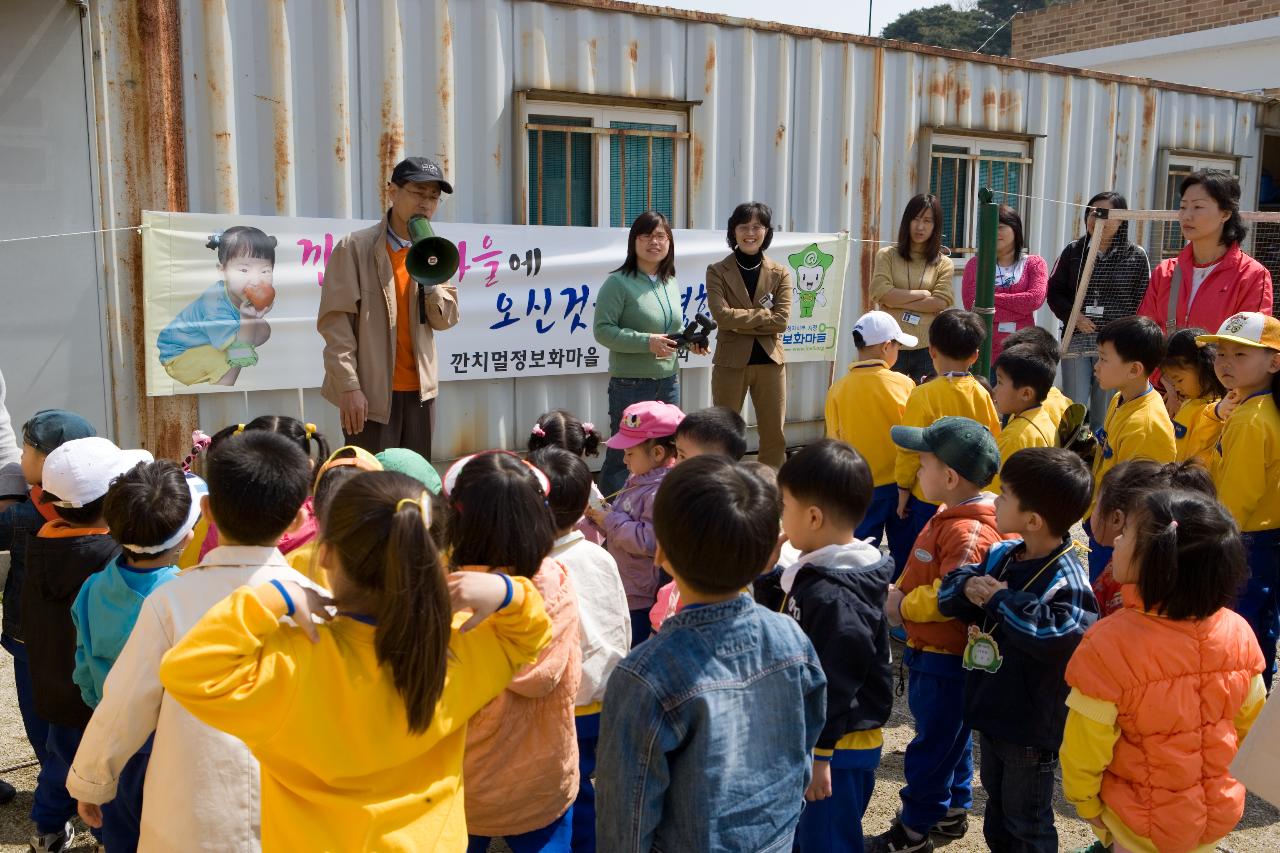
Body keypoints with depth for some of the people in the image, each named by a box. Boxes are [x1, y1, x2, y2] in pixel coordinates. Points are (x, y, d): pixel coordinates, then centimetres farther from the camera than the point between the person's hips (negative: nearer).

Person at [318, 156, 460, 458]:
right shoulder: (354, 248, -6)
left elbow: (446, 320, 7)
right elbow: (335, 322, -10)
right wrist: (349, 386, -16)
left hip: (420, 390, 5)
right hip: (370, 391, -5)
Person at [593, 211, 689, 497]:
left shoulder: (671, 283, 12)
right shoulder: (618, 283, -10)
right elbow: (603, 331, -15)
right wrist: (646, 342, -23)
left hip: (669, 381, 7)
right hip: (631, 384, -7)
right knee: (623, 455, -1)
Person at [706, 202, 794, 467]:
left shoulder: (780, 273, 6)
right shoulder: (717, 271, 0)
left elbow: (782, 320, -6)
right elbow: (722, 315, -14)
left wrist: (740, 321, -12)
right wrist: (764, 314, -11)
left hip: (770, 361, 2)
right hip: (731, 362, -2)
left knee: (774, 435, 7)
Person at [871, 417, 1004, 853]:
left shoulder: (968, 532, -27)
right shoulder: (949, 516, 7)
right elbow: (924, 573, 17)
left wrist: (903, 605, -20)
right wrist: (899, 591, 1)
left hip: (944, 658, -10)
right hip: (934, 651, 10)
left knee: (933, 741, 4)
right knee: (950, 734, 23)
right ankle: (952, 811, 40)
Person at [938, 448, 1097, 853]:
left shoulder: (1066, 578, -24)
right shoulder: (1000, 554, -2)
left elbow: (1059, 636, -40)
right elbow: (947, 594, 5)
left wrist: (1000, 599, -29)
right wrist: (969, 587, -18)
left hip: (1032, 728, -7)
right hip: (991, 712, 7)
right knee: (997, 805, 27)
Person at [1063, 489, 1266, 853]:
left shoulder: (1108, 646, -31)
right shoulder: (1238, 634, -16)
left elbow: (1085, 749, -21)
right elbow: (1248, 723, 1)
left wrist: (1086, 804, -2)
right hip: (1221, 815, 4)